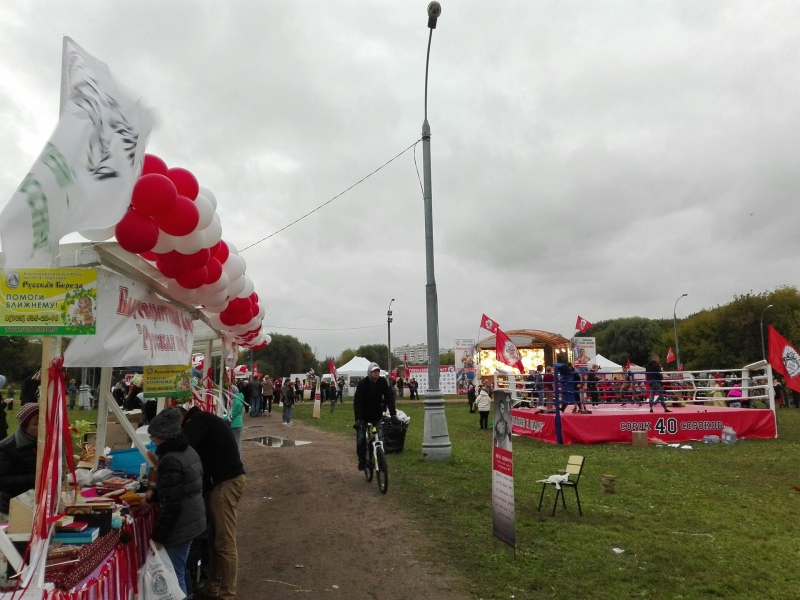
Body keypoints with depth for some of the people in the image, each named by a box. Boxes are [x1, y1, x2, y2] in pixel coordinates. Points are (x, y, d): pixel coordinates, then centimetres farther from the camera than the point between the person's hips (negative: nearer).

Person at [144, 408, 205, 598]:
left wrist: (158, 536, -12)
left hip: (180, 525, -9)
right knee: (182, 571, 23)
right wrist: (155, 493, 9)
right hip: (194, 519, 9)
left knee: (175, 575, 5)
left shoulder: (170, 460, -23)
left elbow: (171, 505, -21)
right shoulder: (189, 451, 5)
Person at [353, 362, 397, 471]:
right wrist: (358, 419, -32)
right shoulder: (362, 383, -20)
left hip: (377, 414, 2)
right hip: (364, 415, -2)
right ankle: (362, 460, 16)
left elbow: (389, 397, -13)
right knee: (361, 438, 0)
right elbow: (357, 402, -24)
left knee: (381, 437, -6)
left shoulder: (383, 382, -12)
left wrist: (393, 414, -23)